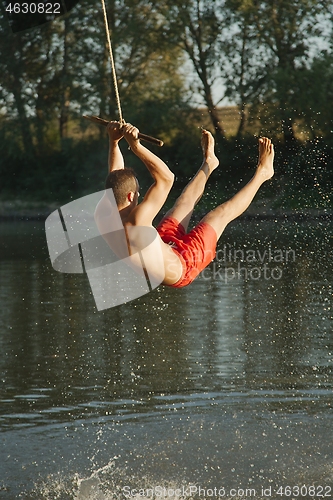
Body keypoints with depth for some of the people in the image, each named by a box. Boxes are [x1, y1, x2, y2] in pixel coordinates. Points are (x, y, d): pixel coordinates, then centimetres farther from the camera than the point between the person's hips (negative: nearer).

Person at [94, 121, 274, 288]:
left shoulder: (102, 213, -19)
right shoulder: (135, 221, -41)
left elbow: (116, 175, 1)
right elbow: (166, 178, -37)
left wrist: (114, 141, -5)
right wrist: (136, 146, -42)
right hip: (180, 271, -7)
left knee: (185, 203, 21)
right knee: (223, 212, 7)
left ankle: (208, 163, 48)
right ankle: (261, 173, 27)